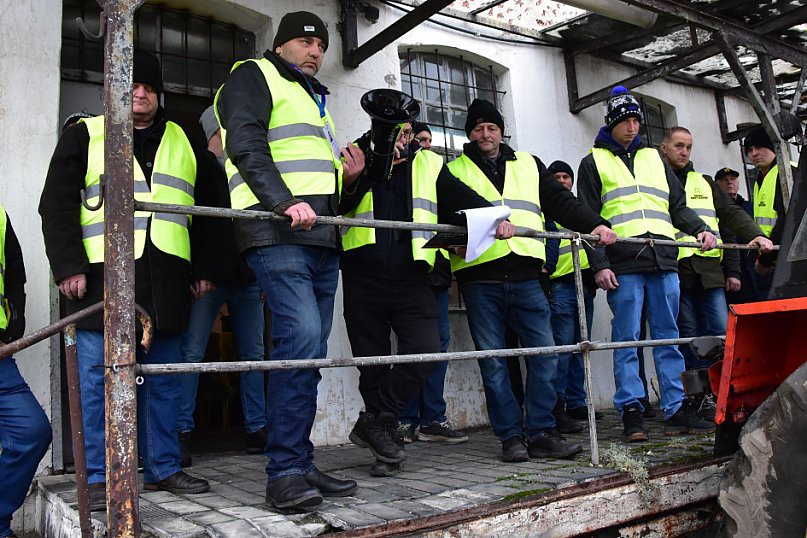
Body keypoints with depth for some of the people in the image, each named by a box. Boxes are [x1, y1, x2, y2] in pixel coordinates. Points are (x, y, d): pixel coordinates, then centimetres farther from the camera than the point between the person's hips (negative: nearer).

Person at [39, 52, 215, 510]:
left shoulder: (184, 142, 19)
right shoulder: (86, 134, 10)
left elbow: (206, 210, 20)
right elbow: (57, 204, 3)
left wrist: (204, 269, 12)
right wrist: (69, 266, -8)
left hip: (165, 281, 3)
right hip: (102, 278, -3)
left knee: (164, 381, 8)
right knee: (99, 381, -1)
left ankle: (164, 468, 18)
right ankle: (100, 478, 10)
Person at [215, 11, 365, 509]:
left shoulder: (315, 99, 33)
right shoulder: (254, 76, 9)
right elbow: (246, 145, -9)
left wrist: (346, 176, 15)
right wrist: (286, 201, -22)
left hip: (321, 237, 9)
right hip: (278, 233, -8)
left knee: (309, 351, 4)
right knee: (301, 336, -21)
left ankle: (301, 465, 9)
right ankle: (285, 472, -15)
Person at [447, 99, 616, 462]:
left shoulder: (528, 164, 22)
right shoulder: (455, 171, 14)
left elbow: (561, 202, 17)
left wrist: (594, 224, 4)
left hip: (524, 275, 2)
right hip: (479, 277, -2)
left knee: (544, 352, -2)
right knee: (493, 360, 0)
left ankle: (541, 432, 8)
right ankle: (511, 436, 9)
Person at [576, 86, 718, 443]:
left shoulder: (654, 158, 23)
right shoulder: (594, 162, 9)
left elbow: (678, 205, 23)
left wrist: (699, 230, 3)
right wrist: (599, 264, -9)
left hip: (663, 261, 4)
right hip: (623, 265, -4)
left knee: (668, 337, 6)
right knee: (626, 340, -2)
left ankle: (676, 409, 12)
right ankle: (631, 412, 3)